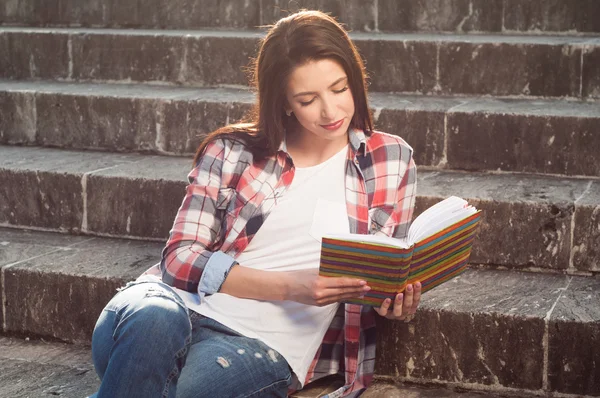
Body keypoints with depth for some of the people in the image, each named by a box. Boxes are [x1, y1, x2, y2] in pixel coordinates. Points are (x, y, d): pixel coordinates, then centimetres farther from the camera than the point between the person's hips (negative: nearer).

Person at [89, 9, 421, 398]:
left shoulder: (391, 161, 11)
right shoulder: (232, 152, 9)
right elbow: (181, 257, 0)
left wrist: (398, 300, -7)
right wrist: (287, 286, -13)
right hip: (185, 307, 1)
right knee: (151, 323, -38)